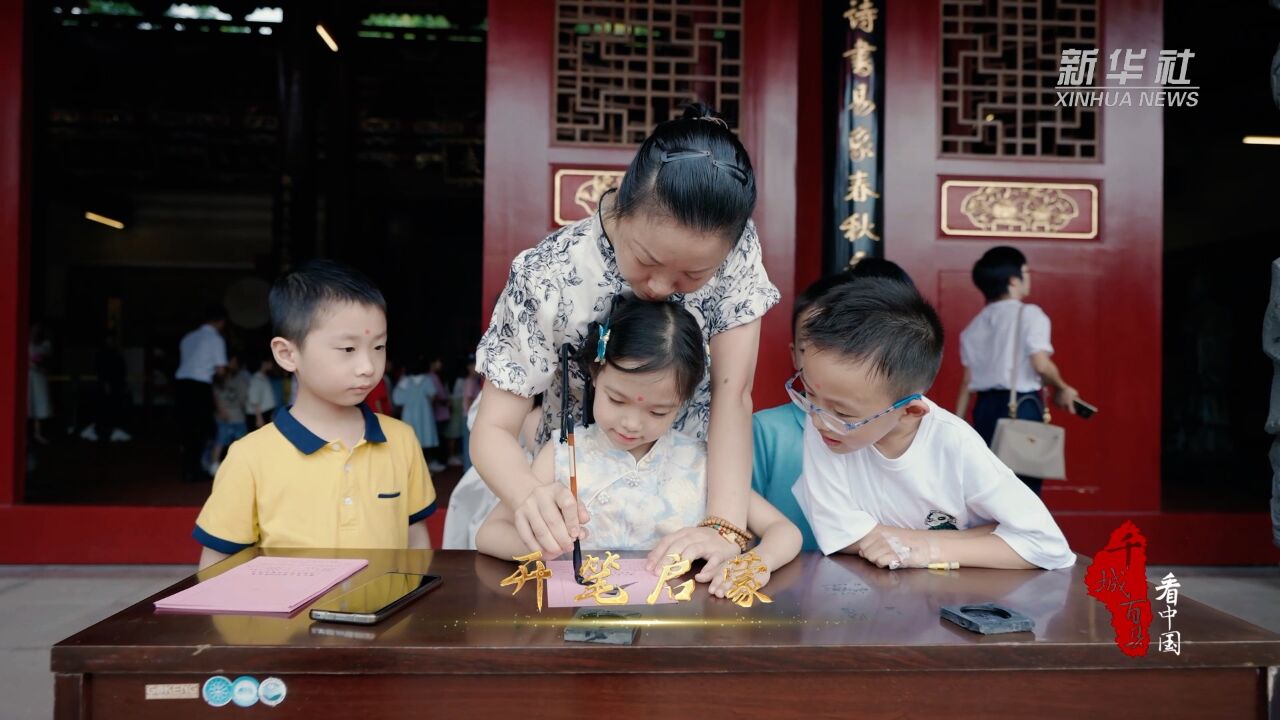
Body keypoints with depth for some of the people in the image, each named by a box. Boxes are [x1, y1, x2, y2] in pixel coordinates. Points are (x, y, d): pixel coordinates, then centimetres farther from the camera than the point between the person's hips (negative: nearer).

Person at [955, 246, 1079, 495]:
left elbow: (967, 381, 10)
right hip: (1022, 407, -6)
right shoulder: (1029, 314, -6)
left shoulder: (976, 324, 12)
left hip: (986, 407, 6)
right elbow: (1040, 364, -19)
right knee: (1025, 486, 1)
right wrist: (1062, 389, 0)